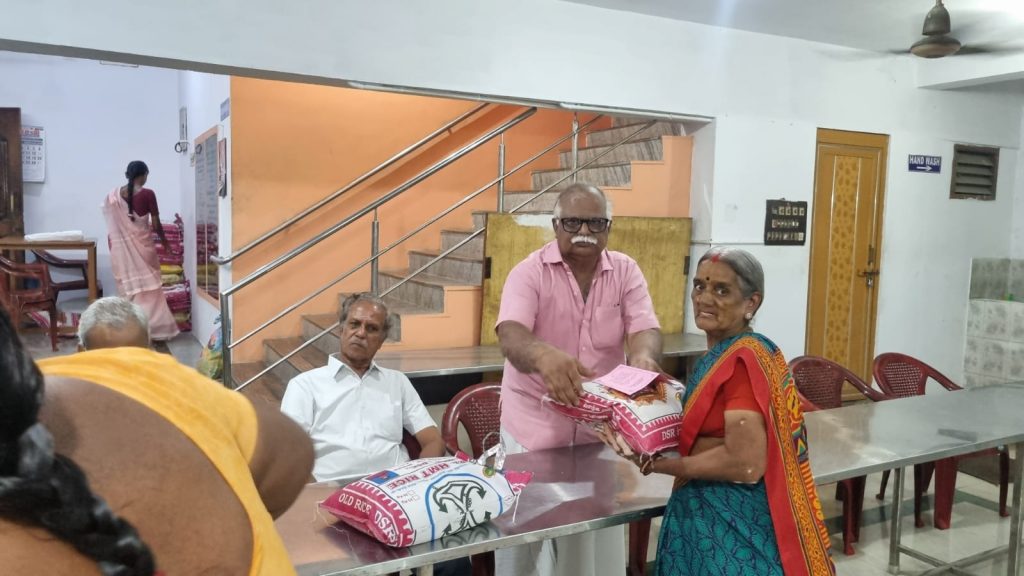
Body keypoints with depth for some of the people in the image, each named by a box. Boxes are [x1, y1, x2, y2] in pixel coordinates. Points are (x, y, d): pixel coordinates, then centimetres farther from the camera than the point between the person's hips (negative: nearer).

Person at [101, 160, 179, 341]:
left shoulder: (114, 195, 3)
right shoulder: (147, 194, -9)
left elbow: (112, 226, 5)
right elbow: (156, 224, -7)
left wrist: (113, 249, 14)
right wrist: (165, 242, 8)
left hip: (122, 247, 4)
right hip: (142, 245, -4)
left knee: (128, 286, 11)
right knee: (148, 285, 5)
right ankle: (153, 327, 7)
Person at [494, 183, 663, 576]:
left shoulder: (625, 271, 0)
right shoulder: (529, 272, -11)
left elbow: (644, 328, -12)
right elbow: (511, 337, -26)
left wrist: (643, 357, -36)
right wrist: (544, 354, -49)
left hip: (600, 428, 3)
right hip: (534, 428, -3)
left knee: (600, 539, 14)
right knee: (525, 538, 6)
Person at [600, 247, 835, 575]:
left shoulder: (743, 360, -21)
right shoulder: (719, 357, 7)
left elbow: (745, 464, -26)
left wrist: (653, 463, -19)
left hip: (733, 522, -9)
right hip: (711, 511, 9)